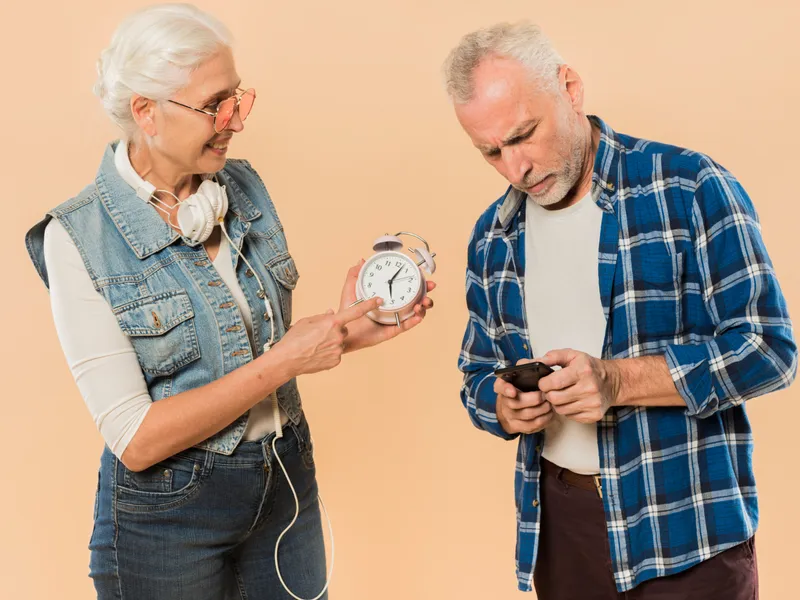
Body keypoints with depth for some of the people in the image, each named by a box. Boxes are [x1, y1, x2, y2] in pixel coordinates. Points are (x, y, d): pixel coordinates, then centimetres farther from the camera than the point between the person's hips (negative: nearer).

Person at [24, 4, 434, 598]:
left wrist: (343, 333, -10)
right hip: (168, 509, -4)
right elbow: (135, 439, -20)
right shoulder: (78, 239, -17)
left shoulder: (245, 187, -1)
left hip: (287, 480, 5)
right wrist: (283, 362, -24)